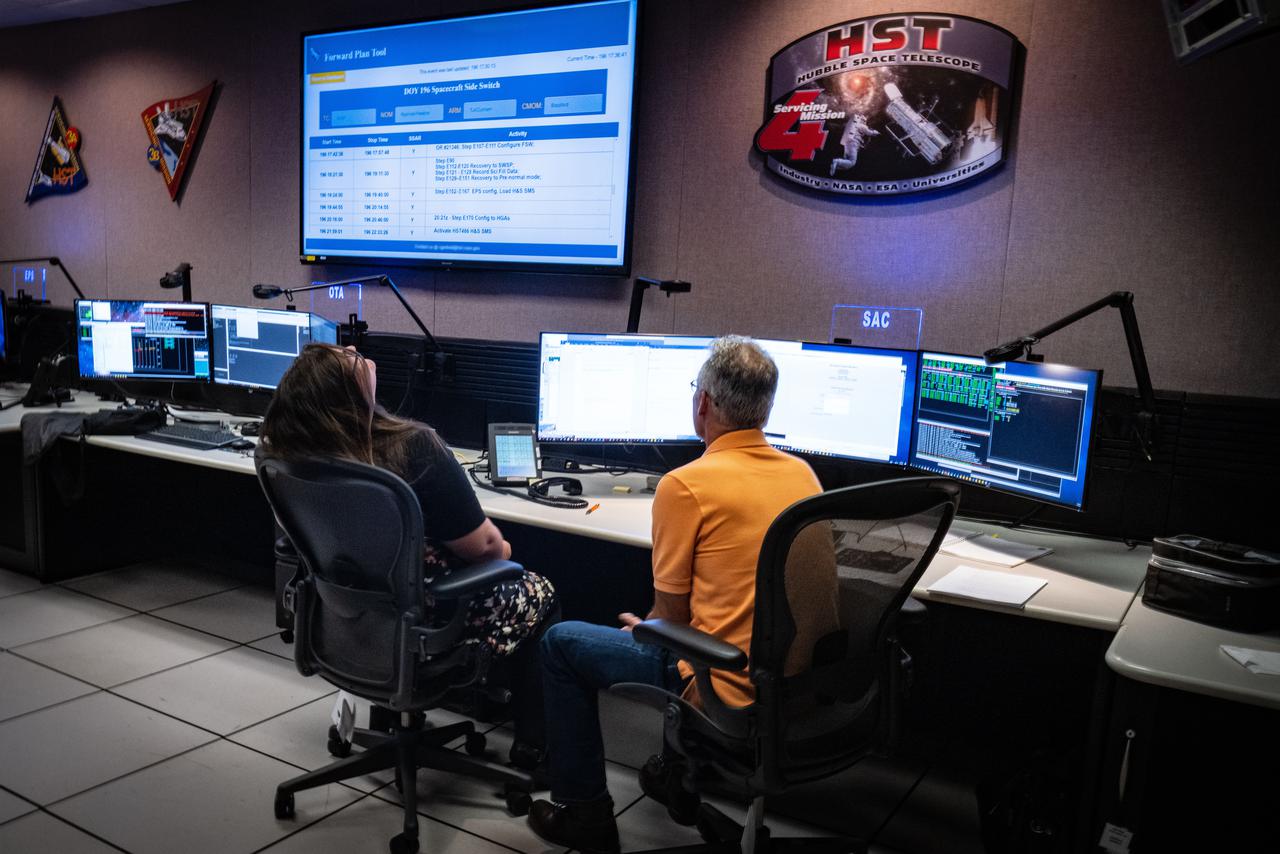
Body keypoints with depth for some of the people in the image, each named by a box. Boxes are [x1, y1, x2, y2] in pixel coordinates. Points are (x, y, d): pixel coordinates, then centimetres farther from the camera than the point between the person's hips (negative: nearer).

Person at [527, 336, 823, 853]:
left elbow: (673, 613, -10)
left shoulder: (686, 485, -18)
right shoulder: (803, 474, 2)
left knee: (560, 643, 12)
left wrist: (643, 628, 14)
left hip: (731, 690, -7)